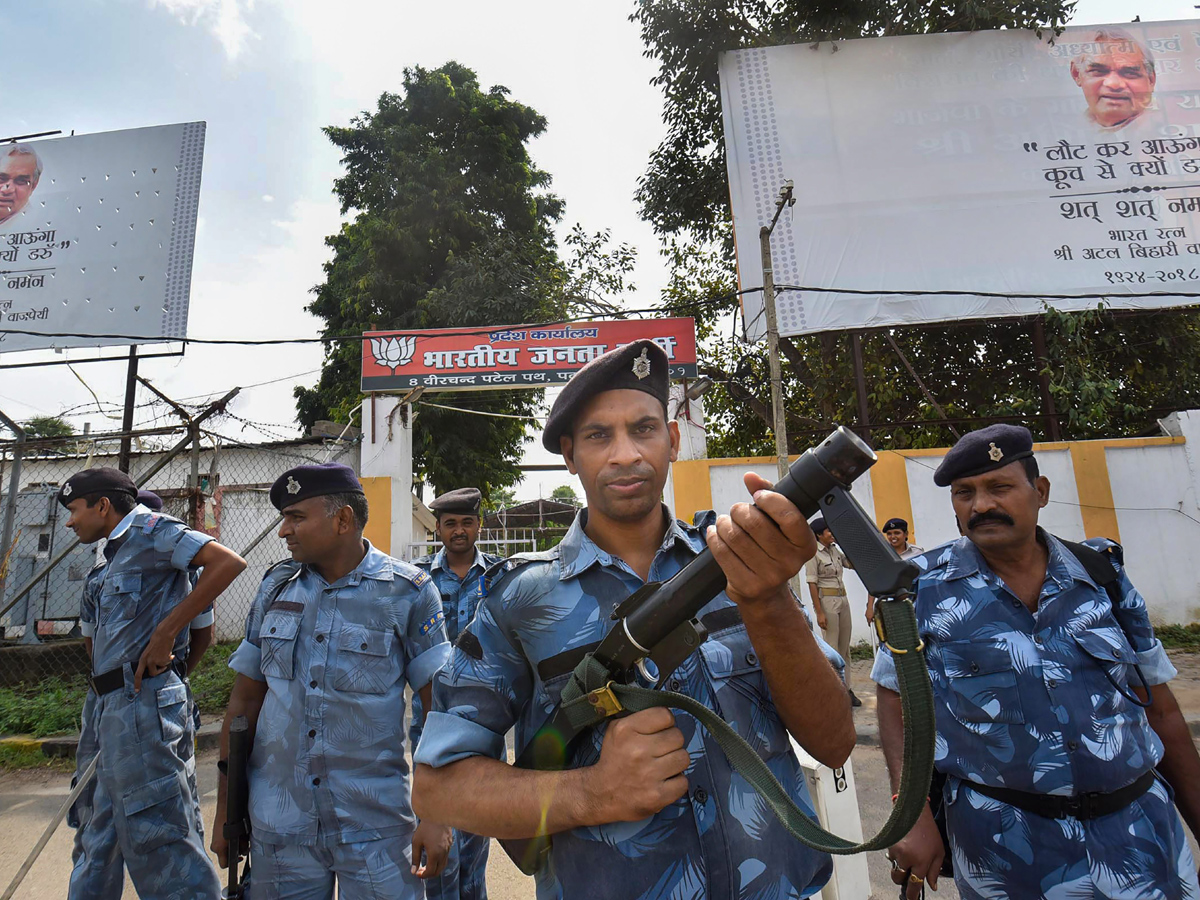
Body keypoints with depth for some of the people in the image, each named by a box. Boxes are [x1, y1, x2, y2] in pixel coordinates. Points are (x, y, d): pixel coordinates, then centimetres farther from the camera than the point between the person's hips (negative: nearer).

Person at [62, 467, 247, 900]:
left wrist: (165, 632, -21)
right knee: (96, 835, 21)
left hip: (143, 703, -10)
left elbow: (228, 562, -24)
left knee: (159, 834, -5)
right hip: (104, 706, 10)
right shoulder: (104, 569, 18)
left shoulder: (147, 530, -9)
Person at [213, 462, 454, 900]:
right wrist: (226, 806, 9)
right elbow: (245, 699, 9)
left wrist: (436, 815, -12)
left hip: (374, 826, -3)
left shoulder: (408, 592, -10)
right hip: (276, 823, 4)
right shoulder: (276, 586, 3)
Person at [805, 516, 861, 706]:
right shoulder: (814, 553, -11)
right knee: (832, 649, -3)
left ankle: (846, 689, 22)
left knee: (845, 647, 12)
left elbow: (851, 564, 20)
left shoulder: (834, 549, 9)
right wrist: (819, 613, -17)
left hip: (843, 600, 8)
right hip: (827, 601, -8)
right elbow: (812, 584, -14)